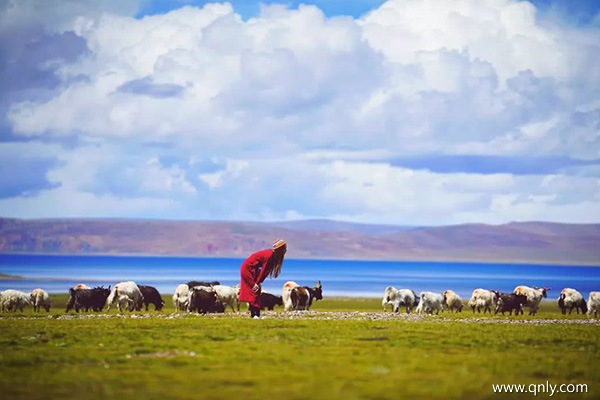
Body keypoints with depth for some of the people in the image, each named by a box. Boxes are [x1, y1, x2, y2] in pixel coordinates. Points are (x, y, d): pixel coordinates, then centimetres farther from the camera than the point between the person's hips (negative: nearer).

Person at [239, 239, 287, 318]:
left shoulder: (272, 254, 4)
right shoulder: (269, 255, -24)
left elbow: (267, 270, 6)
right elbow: (264, 270, -18)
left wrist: (258, 282, 2)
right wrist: (257, 283, -13)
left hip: (252, 269, 9)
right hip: (248, 269, -9)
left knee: (257, 291, 8)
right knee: (254, 290, -10)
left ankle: (256, 314, 9)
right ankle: (254, 314, -10)